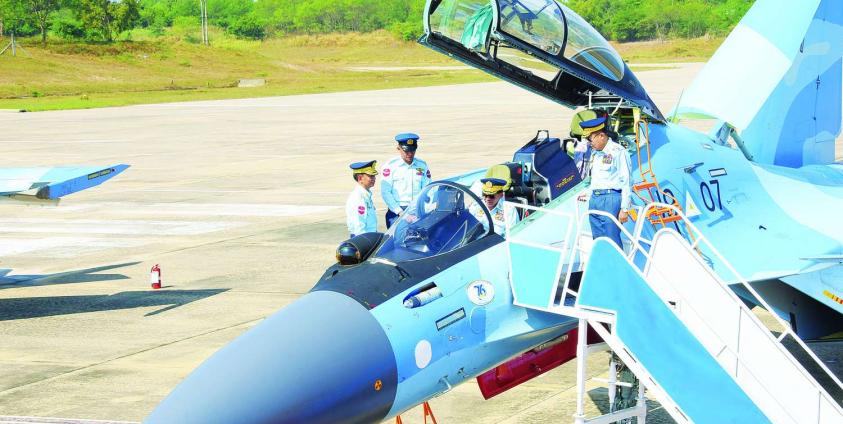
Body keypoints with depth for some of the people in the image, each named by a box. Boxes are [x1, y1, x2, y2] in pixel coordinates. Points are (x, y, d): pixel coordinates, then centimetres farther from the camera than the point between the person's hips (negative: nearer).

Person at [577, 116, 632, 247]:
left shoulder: (618, 151, -9)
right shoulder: (594, 152, 16)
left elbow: (626, 182, -11)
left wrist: (624, 209, -13)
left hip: (611, 198, -8)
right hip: (594, 199, 8)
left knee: (612, 241, -9)